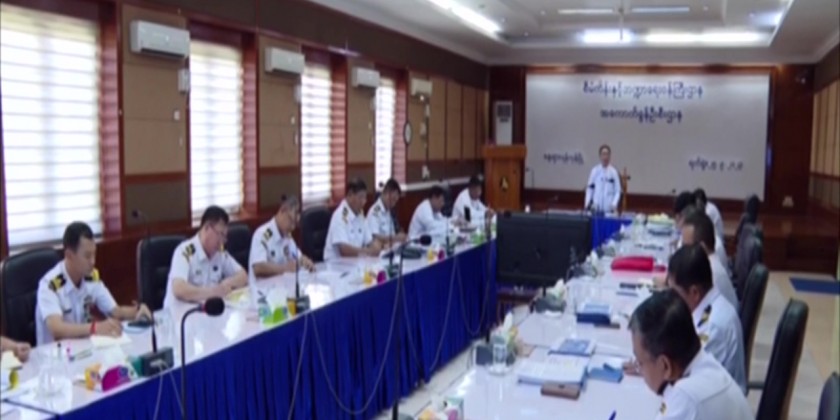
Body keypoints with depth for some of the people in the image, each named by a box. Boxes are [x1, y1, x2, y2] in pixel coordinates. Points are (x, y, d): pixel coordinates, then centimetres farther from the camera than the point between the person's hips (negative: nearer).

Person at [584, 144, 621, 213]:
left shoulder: (614, 172, 0)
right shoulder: (595, 171, 2)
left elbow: (617, 190, 2)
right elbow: (590, 188, 5)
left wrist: (614, 204, -11)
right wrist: (587, 203, -5)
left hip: (608, 208, 0)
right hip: (596, 208, 0)